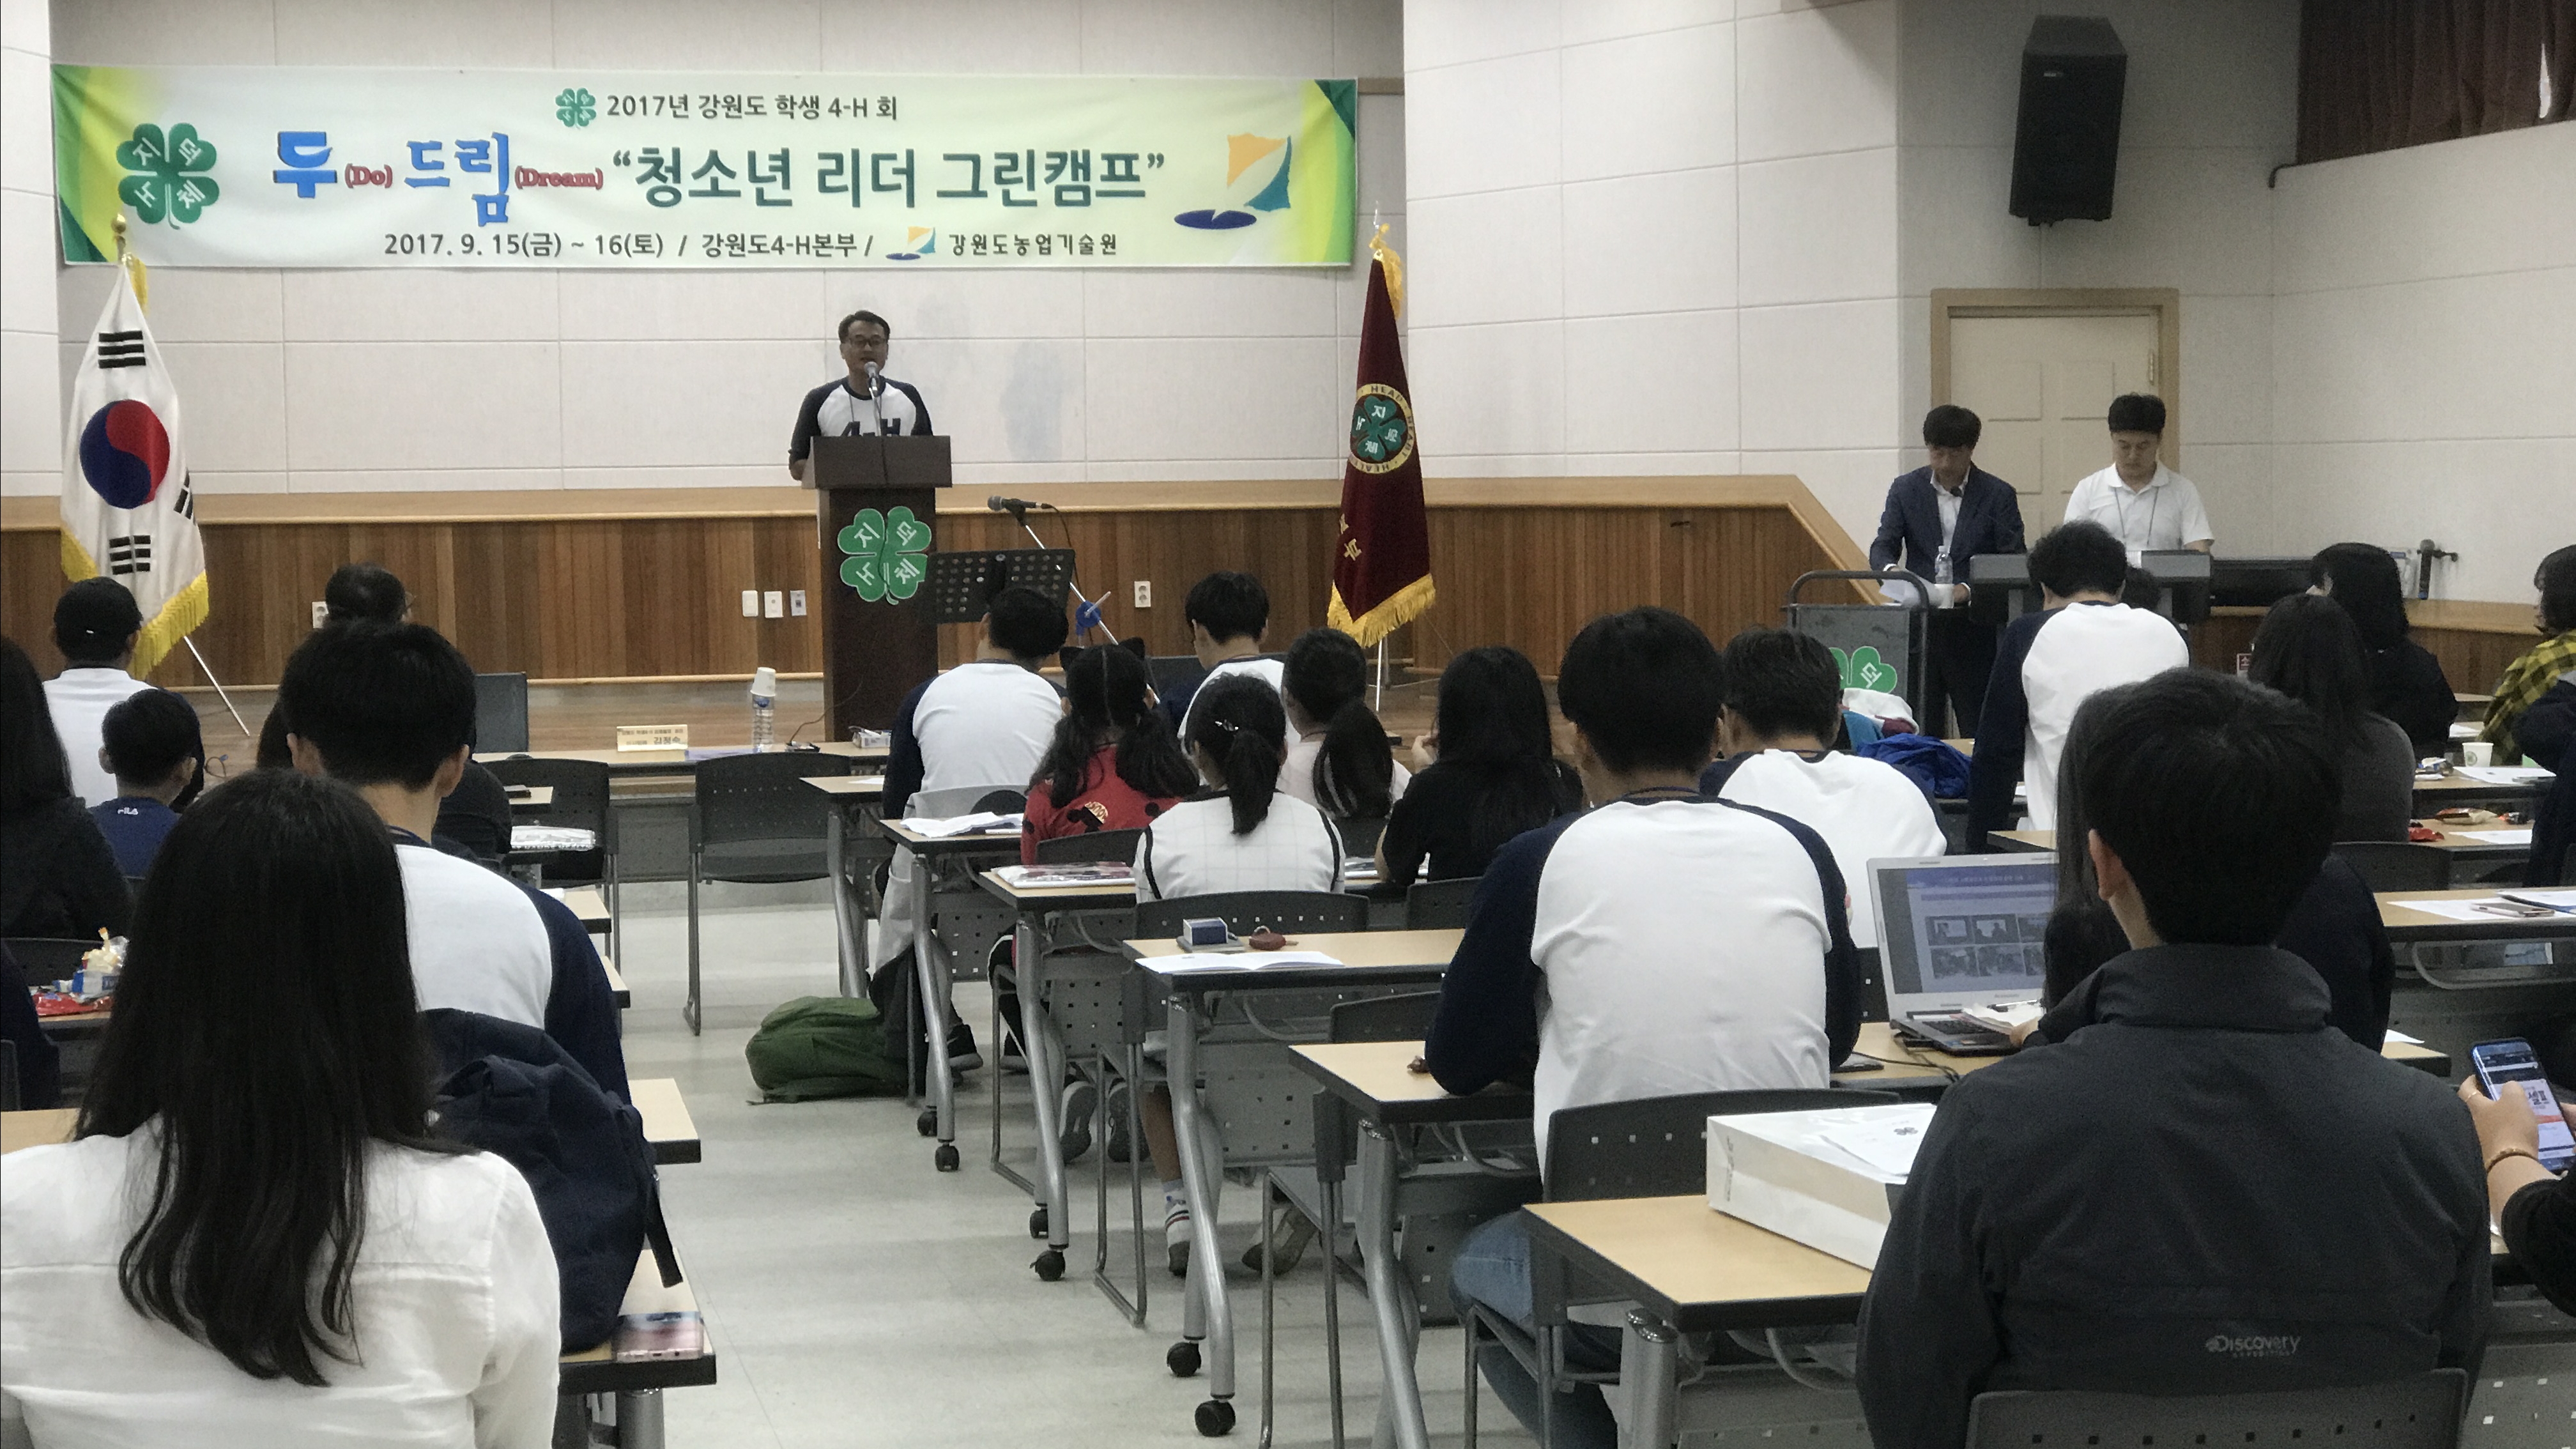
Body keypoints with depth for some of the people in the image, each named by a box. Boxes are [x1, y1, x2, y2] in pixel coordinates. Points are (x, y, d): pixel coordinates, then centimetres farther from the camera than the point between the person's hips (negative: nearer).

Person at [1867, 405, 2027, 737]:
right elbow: (1883, 546, 5)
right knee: (1921, 727, 4)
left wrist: (1972, 589, -19)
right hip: (1919, 624, 2)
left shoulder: (1999, 495, 2)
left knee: (1979, 731, -2)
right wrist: (1890, 569, -19)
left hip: (1974, 629, -2)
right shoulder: (1906, 490, 9)